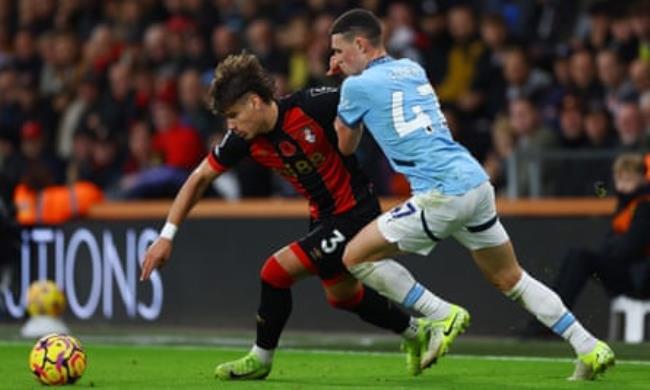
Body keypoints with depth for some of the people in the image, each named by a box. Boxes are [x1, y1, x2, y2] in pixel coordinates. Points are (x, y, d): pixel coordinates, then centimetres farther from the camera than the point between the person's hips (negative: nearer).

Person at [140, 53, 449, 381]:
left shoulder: (312, 106, -27)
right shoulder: (244, 140, -9)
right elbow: (200, 178, 1)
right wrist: (167, 235, -3)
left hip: (355, 211, -8)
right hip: (323, 216, 8)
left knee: (277, 271, -13)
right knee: (341, 295, 23)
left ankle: (260, 360, 7)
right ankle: (416, 333, 45)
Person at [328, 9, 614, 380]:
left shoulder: (357, 86, -3)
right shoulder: (413, 69, 18)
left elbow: (346, 146, 14)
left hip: (442, 194, -8)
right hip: (477, 182, 8)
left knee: (356, 257, 0)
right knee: (511, 279, 19)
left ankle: (444, 316, -2)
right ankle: (590, 348, 16)